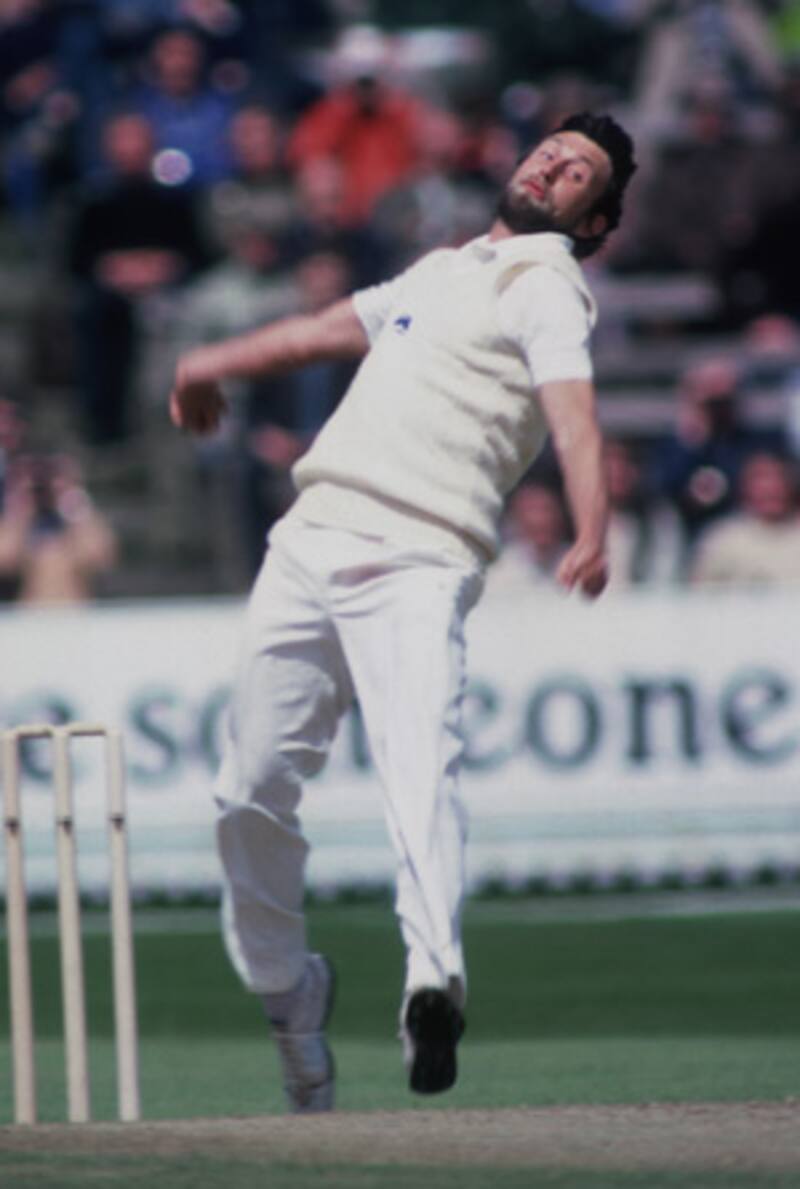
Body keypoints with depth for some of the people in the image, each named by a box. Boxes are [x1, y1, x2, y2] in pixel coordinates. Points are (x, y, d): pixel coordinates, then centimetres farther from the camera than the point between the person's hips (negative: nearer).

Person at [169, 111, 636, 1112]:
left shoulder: (547, 290, 5)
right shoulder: (439, 272, 28)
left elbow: (574, 420, -13)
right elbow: (327, 329, 45)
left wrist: (591, 535, -31)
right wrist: (216, 362, 60)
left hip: (417, 566, -7)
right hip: (310, 542, 7)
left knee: (421, 766, -28)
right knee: (252, 792, 3)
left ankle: (434, 983, -46)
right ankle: (285, 988, 20)